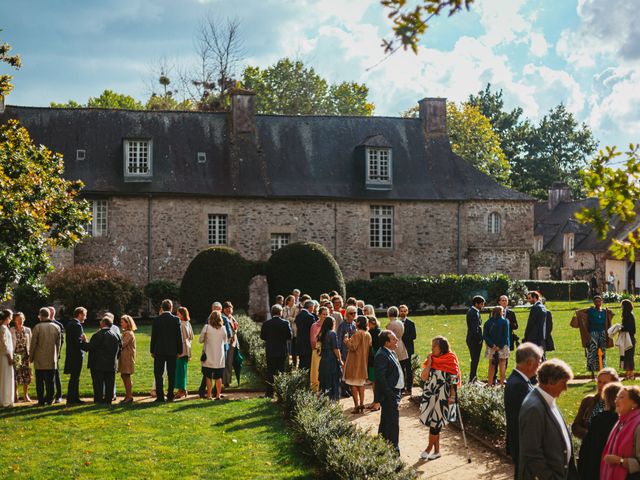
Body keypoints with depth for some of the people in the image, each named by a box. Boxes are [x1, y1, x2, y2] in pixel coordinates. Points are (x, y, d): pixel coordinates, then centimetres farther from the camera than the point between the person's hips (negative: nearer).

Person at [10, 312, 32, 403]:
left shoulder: (27, 330, 7)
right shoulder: (11, 330, 0)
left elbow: (30, 343, 9)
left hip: (25, 355, 2)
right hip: (15, 355, -2)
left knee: (26, 376, 3)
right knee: (15, 376, -3)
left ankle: (25, 395, 12)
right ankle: (15, 395, 7)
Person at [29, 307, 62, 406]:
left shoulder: (38, 327, -9)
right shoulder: (56, 327, 3)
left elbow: (33, 343, -6)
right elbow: (59, 343, 9)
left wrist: (31, 356, 5)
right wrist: (56, 355, 19)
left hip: (40, 359, -3)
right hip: (52, 359, 3)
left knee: (40, 381, 4)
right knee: (50, 381, 8)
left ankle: (41, 400, 3)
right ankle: (49, 399, 9)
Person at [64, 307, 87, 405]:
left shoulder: (69, 323, 12)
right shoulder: (77, 325, -17)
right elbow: (78, 342, -23)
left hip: (71, 354, 9)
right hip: (76, 355, -9)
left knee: (75, 378, 15)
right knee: (74, 378, -3)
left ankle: (75, 398, 22)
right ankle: (71, 399, 0)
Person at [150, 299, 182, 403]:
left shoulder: (156, 320, -5)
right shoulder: (176, 319, -4)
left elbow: (153, 336, -2)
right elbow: (179, 336, -1)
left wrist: (152, 351, 6)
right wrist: (179, 351, 7)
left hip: (159, 351, -1)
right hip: (172, 351, 1)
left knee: (158, 374, 4)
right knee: (171, 375, 8)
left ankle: (160, 396, -1)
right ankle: (170, 396, 9)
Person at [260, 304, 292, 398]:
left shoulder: (266, 323, -5)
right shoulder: (285, 323, -9)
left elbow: (262, 336, -1)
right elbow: (290, 336, -6)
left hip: (270, 351, 1)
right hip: (282, 351, -1)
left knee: (270, 372, 6)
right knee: (282, 372, 8)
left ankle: (269, 392, 3)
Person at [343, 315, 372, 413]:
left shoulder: (358, 333, -18)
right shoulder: (368, 334, 7)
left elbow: (353, 347, -21)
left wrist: (346, 341, -2)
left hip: (355, 362, -8)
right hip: (364, 362, 8)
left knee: (353, 384, -2)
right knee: (361, 384, 15)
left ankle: (356, 406, -4)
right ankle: (361, 404, 14)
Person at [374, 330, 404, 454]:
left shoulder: (391, 353, 11)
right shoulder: (381, 355, -21)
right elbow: (380, 377, -24)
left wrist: (398, 393, 16)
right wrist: (391, 396, -23)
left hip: (394, 392, 10)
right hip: (389, 395, -10)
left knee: (385, 422, 19)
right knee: (393, 423, -5)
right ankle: (393, 452, 1)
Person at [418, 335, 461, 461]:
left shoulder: (450, 361, -10)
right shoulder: (431, 360, 6)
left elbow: (454, 380, -11)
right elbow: (423, 377, -4)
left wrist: (452, 396, -15)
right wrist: (429, 362, -8)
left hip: (442, 396, -6)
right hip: (430, 395, 6)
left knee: (435, 423, 2)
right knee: (433, 423, 10)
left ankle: (429, 448, 19)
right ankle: (436, 451, 19)